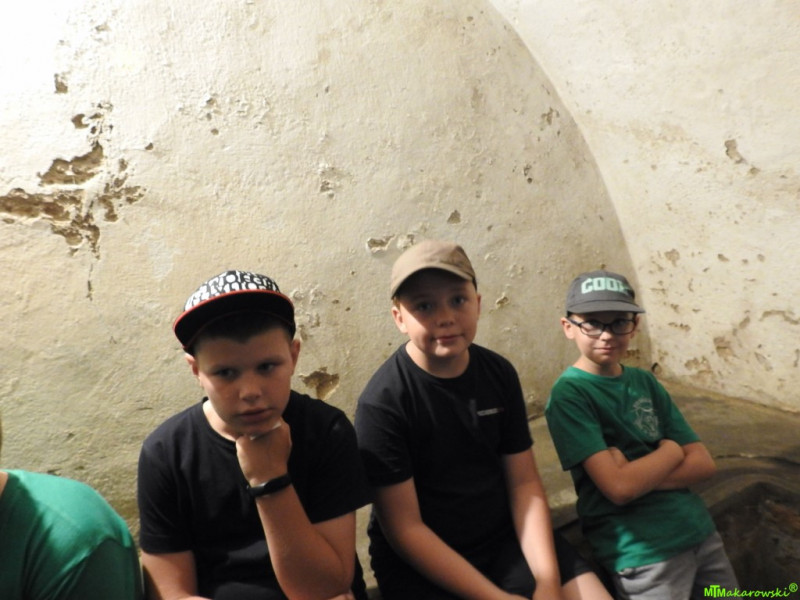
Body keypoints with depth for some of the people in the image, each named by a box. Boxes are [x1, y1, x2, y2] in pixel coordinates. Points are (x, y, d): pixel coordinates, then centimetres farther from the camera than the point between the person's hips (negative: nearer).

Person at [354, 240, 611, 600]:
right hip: (421, 565, -4)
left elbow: (525, 483, -1)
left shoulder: (499, 374, -4)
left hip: (507, 539, 5)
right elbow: (404, 528, -16)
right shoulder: (382, 403, -20)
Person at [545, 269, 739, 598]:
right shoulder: (568, 394, -16)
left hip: (700, 530, 6)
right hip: (643, 552, -6)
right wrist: (670, 450, -7)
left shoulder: (646, 382, 4)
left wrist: (639, 473, -15)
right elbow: (619, 488, -23)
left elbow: (703, 463, 1)